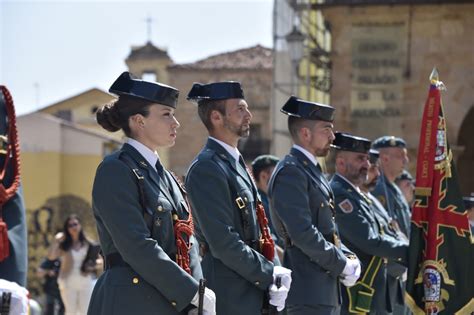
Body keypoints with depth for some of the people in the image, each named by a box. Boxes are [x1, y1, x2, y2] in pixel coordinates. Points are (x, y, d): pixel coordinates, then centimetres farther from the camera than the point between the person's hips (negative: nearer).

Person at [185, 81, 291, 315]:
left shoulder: (236, 163, 15)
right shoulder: (206, 169, -15)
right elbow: (224, 243, -21)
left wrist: (272, 272, 3)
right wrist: (270, 275, -13)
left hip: (253, 293, 10)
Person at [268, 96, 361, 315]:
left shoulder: (312, 170, 18)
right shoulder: (290, 173, -14)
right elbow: (304, 234, -21)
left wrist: (349, 259, 4)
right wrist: (342, 265, -14)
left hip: (326, 290, 10)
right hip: (308, 292, -10)